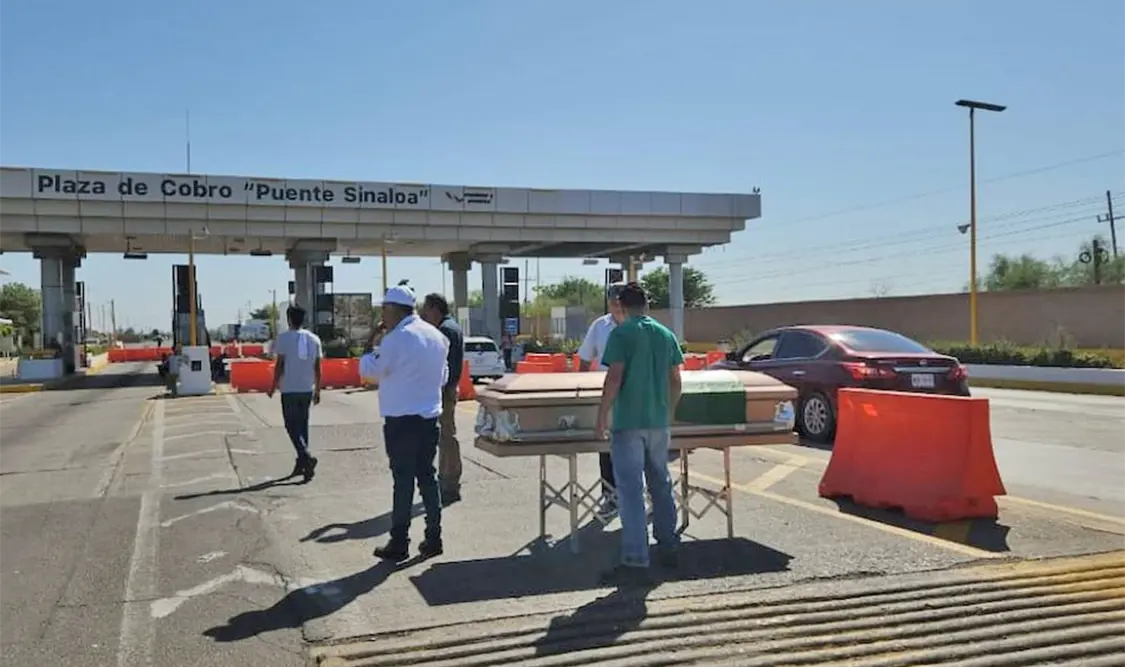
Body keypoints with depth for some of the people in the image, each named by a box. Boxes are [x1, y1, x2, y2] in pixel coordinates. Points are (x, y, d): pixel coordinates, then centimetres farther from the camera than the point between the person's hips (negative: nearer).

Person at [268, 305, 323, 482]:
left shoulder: (284, 338, -8)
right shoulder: (314, 339, 5)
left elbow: (279, 365, -10)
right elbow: (317, 368, 7)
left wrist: (273, 387, 0)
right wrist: (317, 391, 13)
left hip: (289, 389, -4)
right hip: (307, 389, 4)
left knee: (292, 426, 0)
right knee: (303, 425, 14)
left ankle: (306, 457, -20)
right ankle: (302, 464, 17)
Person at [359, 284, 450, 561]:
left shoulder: (396, 339, -14)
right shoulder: (436, 335, 8)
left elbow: (369, 371, -5)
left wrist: (372, 344, 6)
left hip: (402, 420, -6)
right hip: (430, 417, 6)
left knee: (403, 480, 0)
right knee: (427, 476, 12)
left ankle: (399, 544, 7)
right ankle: (433, 539, 16)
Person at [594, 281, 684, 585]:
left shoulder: (621, 334, -7)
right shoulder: (666, 334, 9)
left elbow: (614, 377, -14)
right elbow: (675, 381, 11)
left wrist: (602, 415, -8)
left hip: (628, 422, -6)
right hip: (659, 422, 6)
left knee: (630, 491, -5)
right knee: (661, 484, 18)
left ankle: (635, 561, -6)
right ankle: (668, 547, 29)